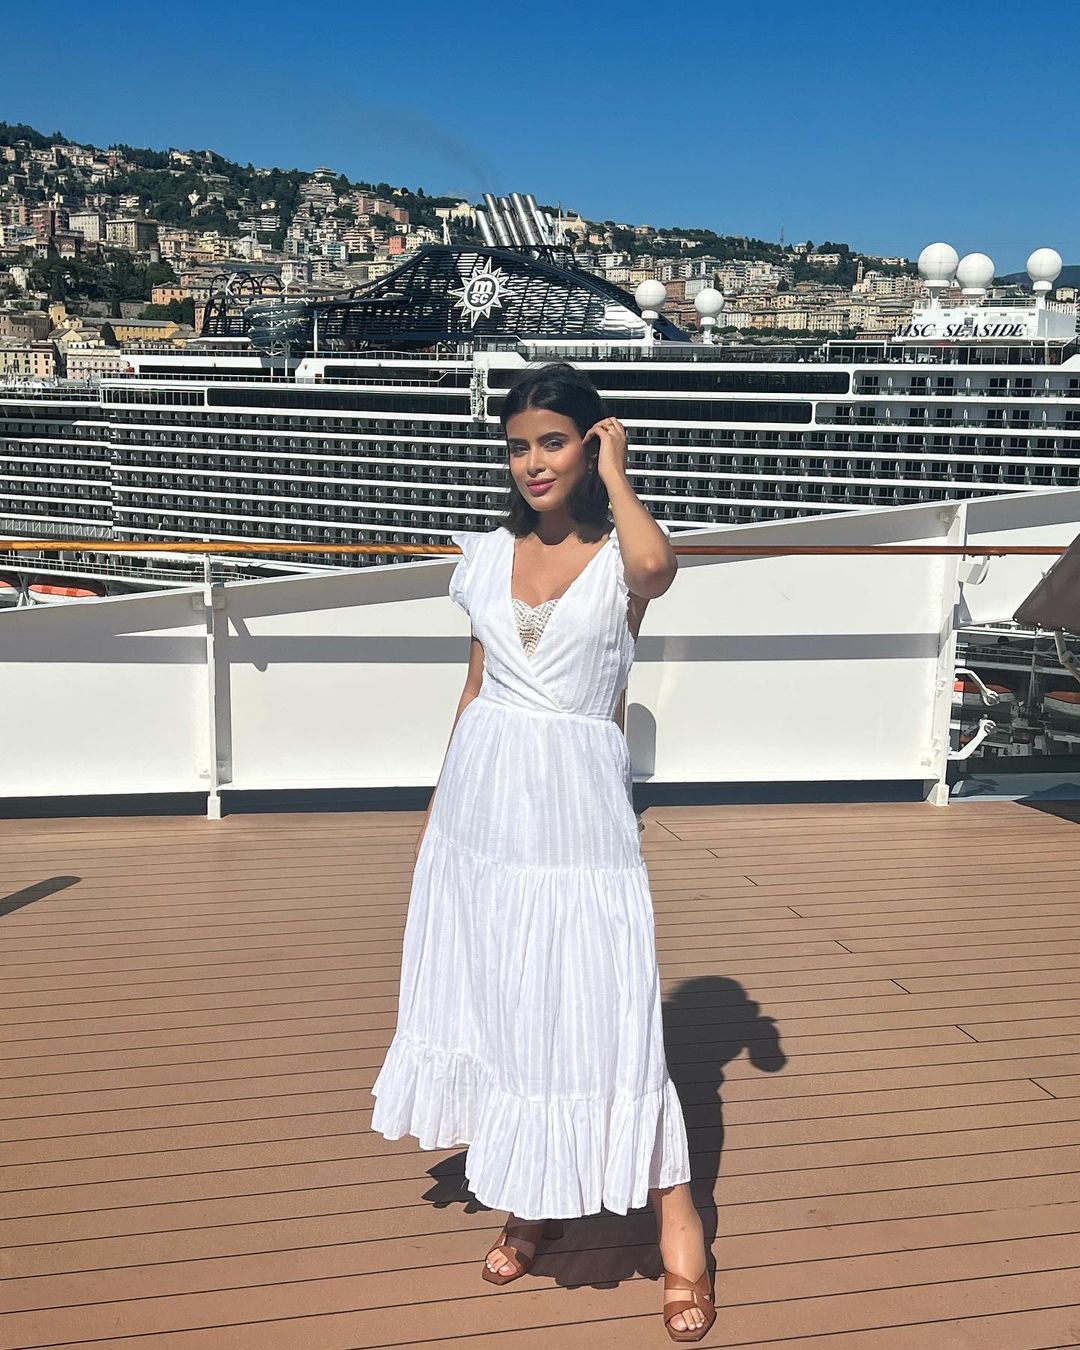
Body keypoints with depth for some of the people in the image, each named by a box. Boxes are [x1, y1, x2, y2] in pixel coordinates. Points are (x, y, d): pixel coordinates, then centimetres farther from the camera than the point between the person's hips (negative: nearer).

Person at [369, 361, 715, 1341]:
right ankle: (531, 1203, 33)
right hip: (482, 801, 5)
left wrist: (615, 476, -14)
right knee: (493, 1001, 13)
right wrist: (437, 803, 16)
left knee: (601, 1013, -4)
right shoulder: (490, 556, 8)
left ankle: (680, 1230, 12)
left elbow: (657, 563, -31)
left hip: (577, 808, -5)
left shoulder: (618, 560, -5)